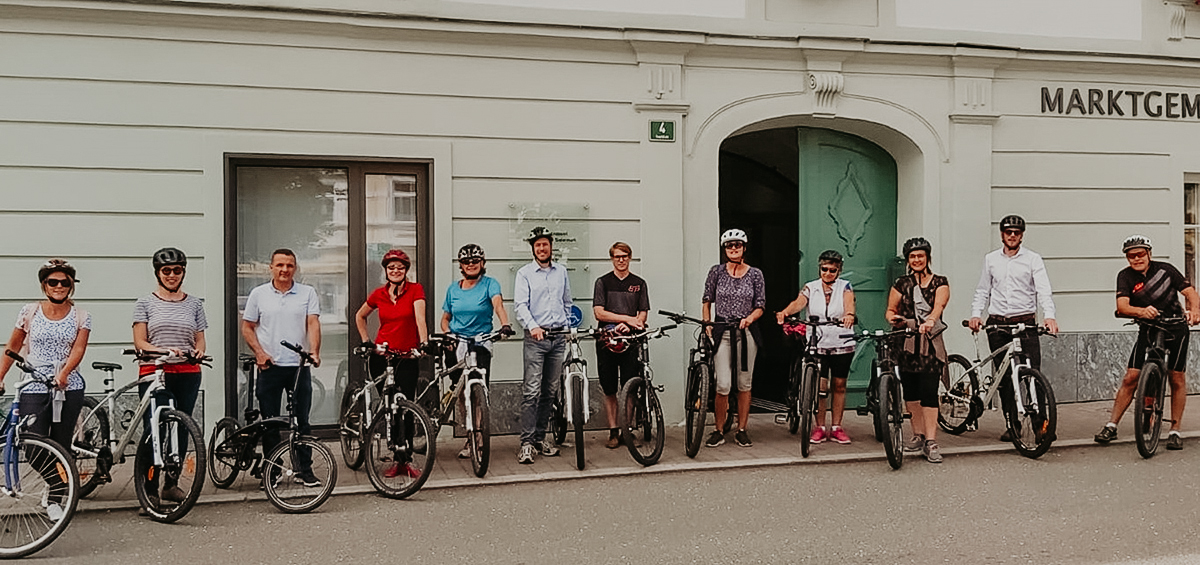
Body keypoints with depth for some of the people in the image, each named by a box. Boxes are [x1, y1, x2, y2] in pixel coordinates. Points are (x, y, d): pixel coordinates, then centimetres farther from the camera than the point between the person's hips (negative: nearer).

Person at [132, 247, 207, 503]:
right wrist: (163, 350, -18)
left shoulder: (194, 304, 13)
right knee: (153, 429, -9)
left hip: (188, 373, 3)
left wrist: (198, 351, -9)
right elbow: (140, 342, 0)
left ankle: (171, 484, 17)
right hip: (154, 372, -3)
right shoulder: (145, 303, 6)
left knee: (181, 428, 6)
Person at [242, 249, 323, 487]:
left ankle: (304, 469, 13)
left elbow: (313, 324, -3)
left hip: (299, 366, 0)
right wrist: (259, 353, -6)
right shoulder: (259, 294, 6)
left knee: (302, 421, 4)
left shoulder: (308, 293, 5)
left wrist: (314, 351, -19)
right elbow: (247, 327, 9)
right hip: (269, 367, 0)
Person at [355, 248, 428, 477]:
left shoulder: (415, 290, -2)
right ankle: (398, 460, 12)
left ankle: (405, 459, 5)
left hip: (407, 357, -2)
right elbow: (360, 316, 21)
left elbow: (420, 317, -15)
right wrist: (366, 341, 12)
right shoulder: (379, 294, 5)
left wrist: (423, 342, -30)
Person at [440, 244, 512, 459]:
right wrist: (447, 334, -4)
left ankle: (473, 441, 3)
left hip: (480, 345, -3)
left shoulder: (489, 284, -1)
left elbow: (498, 304, -19)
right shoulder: (453, 289, 11)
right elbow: (445, 318, 17)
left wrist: (505, 324, -38)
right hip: (456, 345, 3)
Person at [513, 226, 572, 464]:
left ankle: (540, 436, 19)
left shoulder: (561, 271, 14)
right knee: (532, 391, -11)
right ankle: (526, 442, -8)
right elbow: (521, 305, -10)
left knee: (551, 391, 9)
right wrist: (533, 326, -26)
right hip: (535, 338, -4)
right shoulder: (524, 273, 1)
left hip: (559, 338, 4)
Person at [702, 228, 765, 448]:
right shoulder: (717, 271, 3)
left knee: (744, 384, 5)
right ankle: (719, 431, 7)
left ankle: (742, 430, 16)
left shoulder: (755, 274, 4)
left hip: (747, 332, 1)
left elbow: (760, 306, 4)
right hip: (722, 331, -1)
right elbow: (707, 302, 8)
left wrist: (750, 318, -16)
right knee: (723, 385, -8)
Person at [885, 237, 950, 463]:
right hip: (906, 342, 3)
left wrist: (930, 320, -34)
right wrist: (894, 318, -12)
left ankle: (931, 441, -11)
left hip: (930, 343, -2)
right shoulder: (901, 284, 10)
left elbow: (939, 305, -14)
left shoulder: (940, 283, 4)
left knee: (929, 391, -11)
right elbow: (890, 309, 12)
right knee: (910, 391, 5)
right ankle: (918, 435, 19)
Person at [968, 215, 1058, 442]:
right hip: (997, 324, 3)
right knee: (1004, 376, 4)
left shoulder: (1033, 259, 3)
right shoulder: (991, 259, 12)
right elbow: (982, 291, 17)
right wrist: (976, 314, 1)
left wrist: (1049, 316, -23)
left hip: (1026, 323, -2)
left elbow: (1043, 291, -7)